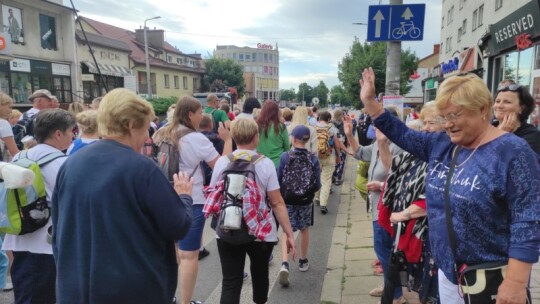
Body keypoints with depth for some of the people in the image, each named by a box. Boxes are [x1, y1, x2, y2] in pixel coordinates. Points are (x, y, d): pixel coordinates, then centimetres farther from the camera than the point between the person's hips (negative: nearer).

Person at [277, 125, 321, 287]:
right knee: (304, 230, 19)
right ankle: (303, 261, 34)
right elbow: (317, 184, -8)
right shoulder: (313, 158, -9)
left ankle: (284, 264, -14)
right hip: (306, 200, 1)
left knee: (287, 231, 4)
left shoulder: (285, 156, -12)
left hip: (288, 200, -1)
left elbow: (279, 179, -7)